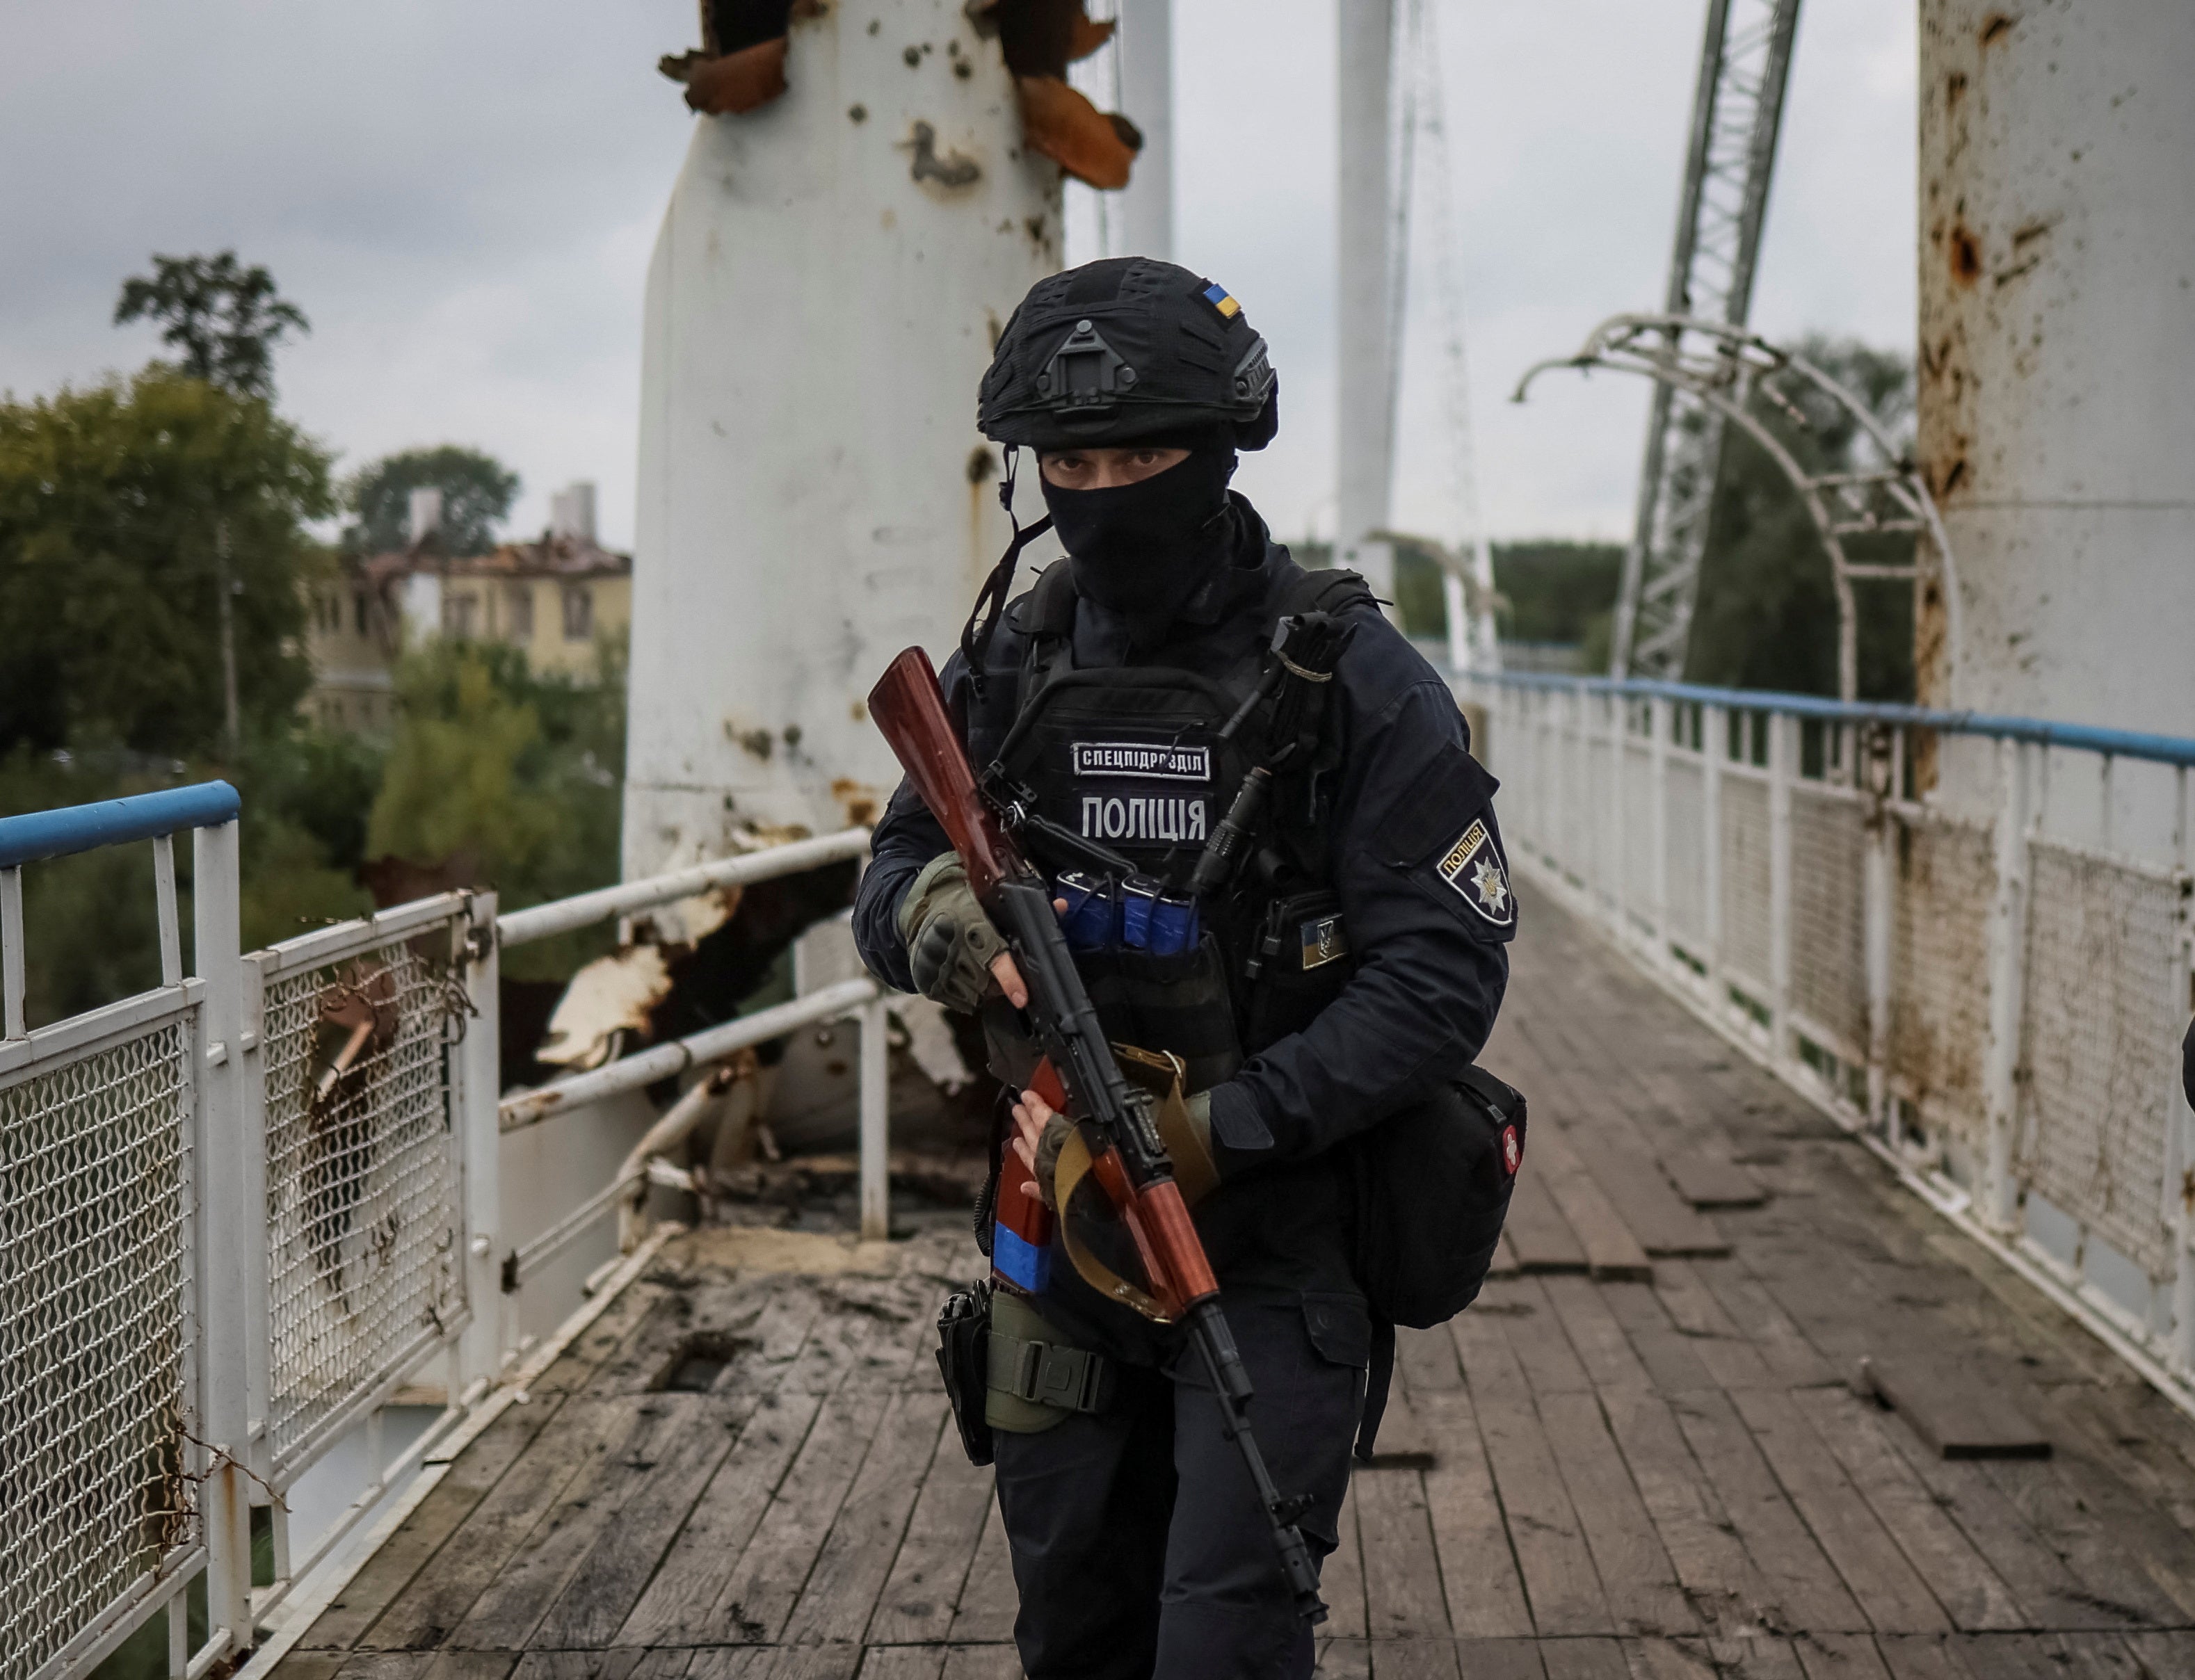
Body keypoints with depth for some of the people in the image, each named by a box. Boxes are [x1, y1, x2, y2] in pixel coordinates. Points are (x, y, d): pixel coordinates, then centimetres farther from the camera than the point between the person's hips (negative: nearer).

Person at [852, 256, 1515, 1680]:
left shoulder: (1352, 680, -12)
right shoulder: (1011, 666, 3)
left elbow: (1445, 971, -15)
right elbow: (895, 872, 11)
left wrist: (1213, 1132, -24)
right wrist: (933, 913, -16)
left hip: (1276, 1250, -5)